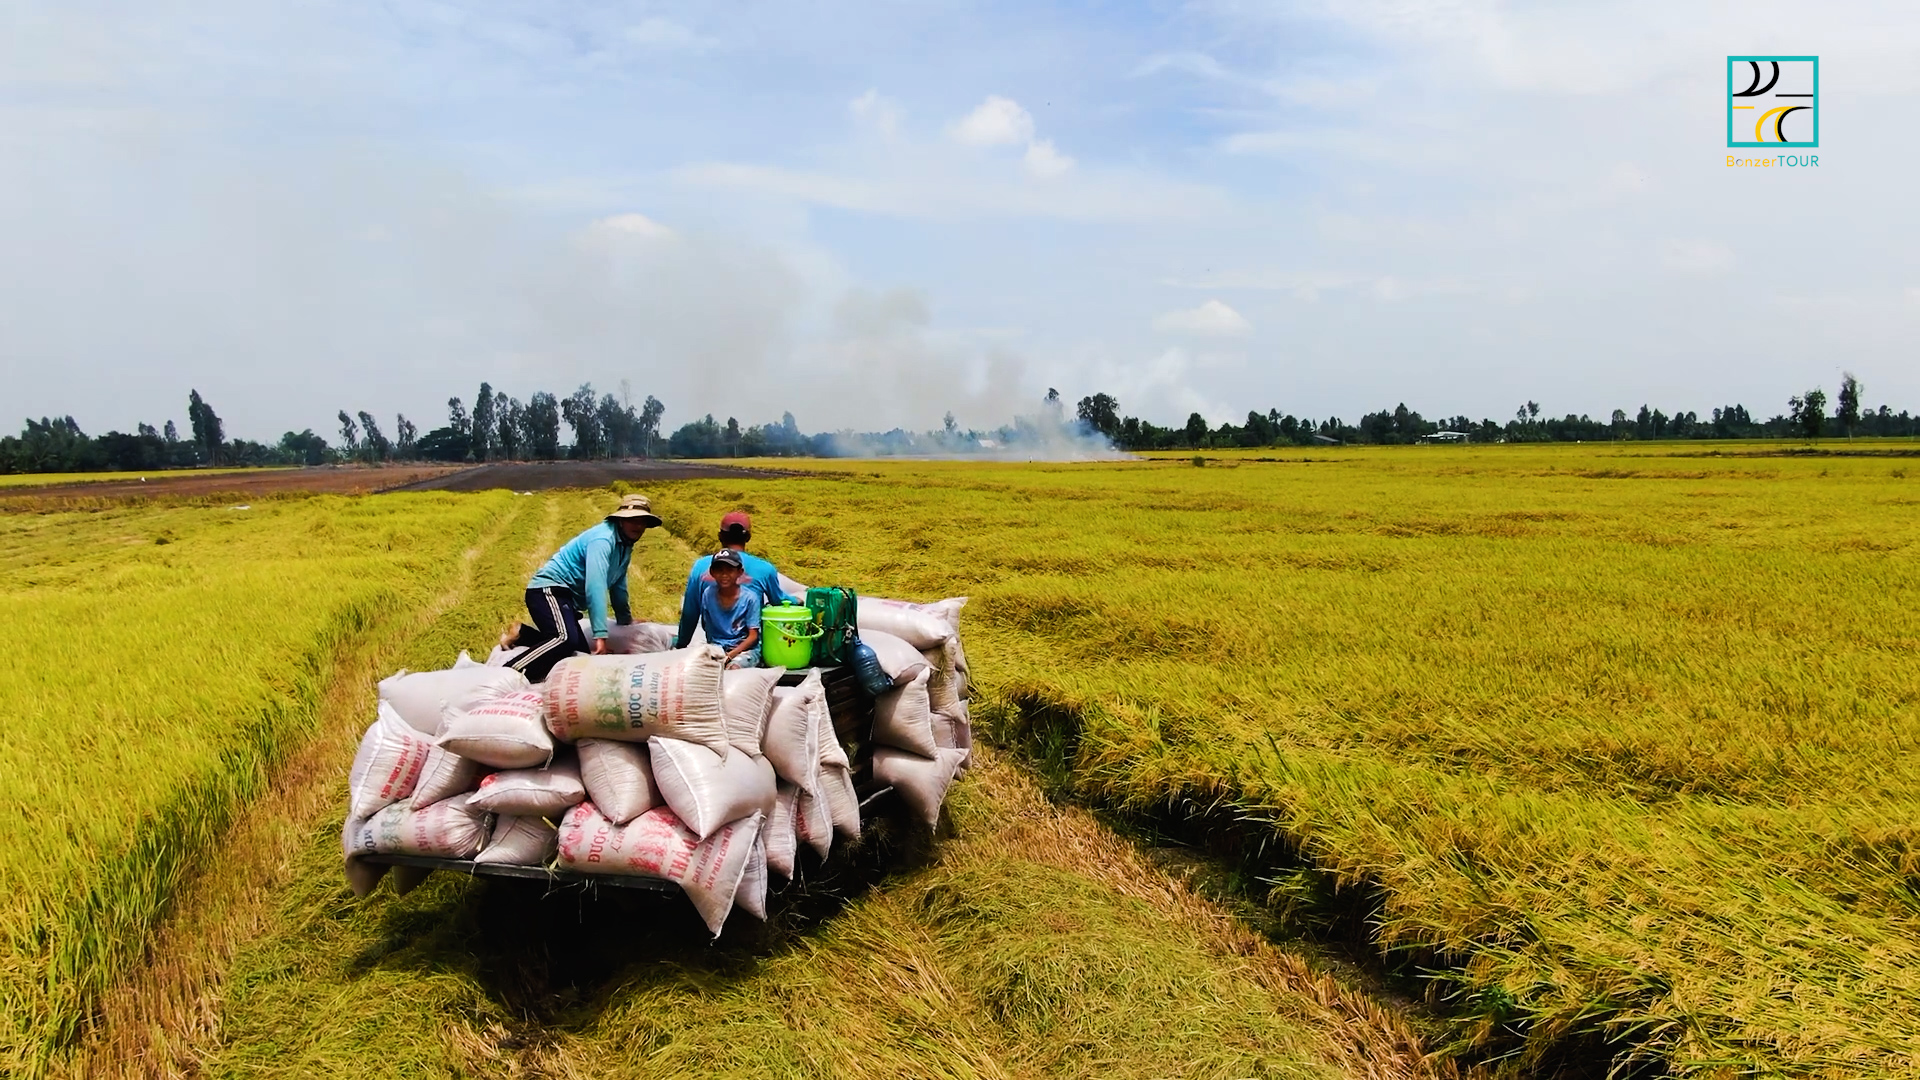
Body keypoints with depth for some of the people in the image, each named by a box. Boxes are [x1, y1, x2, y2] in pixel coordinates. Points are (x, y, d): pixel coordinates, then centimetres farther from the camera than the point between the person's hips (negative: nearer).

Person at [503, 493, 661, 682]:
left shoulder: (625, 545, 11)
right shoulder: (603, 539, -19)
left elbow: (618, 585, 24)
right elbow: (595, 586, -29)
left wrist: (625, 620, 32)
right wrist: (601, 635, -34)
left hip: (567, 598, 10)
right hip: (549, 590, -10)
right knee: (566, 639, -33)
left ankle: (522, 634, 16)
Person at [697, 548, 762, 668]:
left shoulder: (750, 598, -12)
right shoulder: (708, 594, -5)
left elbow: (753, 636, -9)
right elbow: (707, 626, 7)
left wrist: (730, 655, -19)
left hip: (746, 648, -3)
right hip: (716, 646, 3)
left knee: (734, 667, -35)